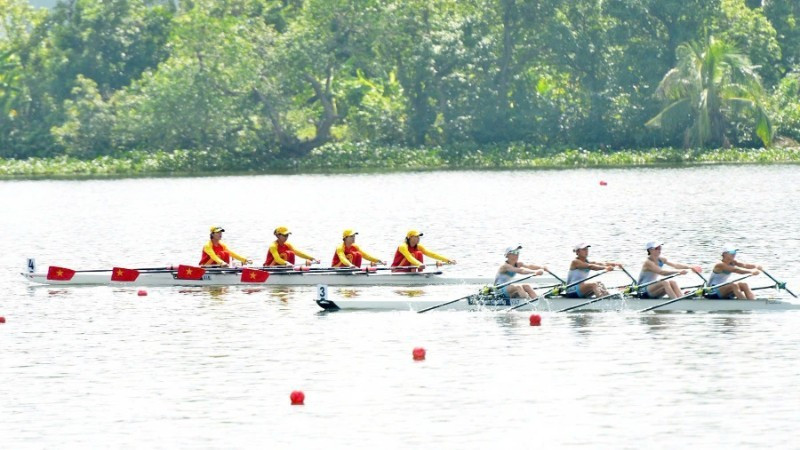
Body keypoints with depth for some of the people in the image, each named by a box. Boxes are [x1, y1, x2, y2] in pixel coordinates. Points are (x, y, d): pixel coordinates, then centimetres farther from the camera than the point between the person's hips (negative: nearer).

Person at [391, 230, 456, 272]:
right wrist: (420, 264, -55)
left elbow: (431, 254, -7)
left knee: (419, 253, -14)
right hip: (397, 271, -6)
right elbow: (409, 257, -37)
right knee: (413, 254, -25)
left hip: (407, 270, 6)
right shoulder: (403, 246, -20)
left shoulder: (418, 247, 0)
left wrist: (447, 260, -17)